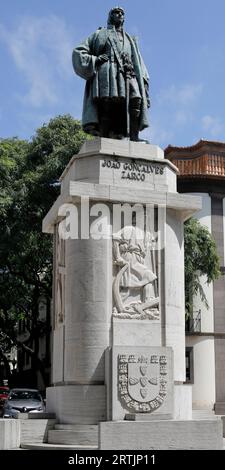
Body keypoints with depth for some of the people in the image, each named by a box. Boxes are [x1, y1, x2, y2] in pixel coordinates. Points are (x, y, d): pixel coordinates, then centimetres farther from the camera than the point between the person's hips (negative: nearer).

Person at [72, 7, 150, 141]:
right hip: (107, 73, -2)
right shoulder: (100, 34, 28)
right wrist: (94, 60, -1)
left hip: (129, 74, 2)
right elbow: (78, 52, 17)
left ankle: (134, 139, -39)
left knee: (136, 100, -26)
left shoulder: (130, 40, 38)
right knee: (108, 104, -25)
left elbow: (140, 64, 28)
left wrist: (143, 83, 10)